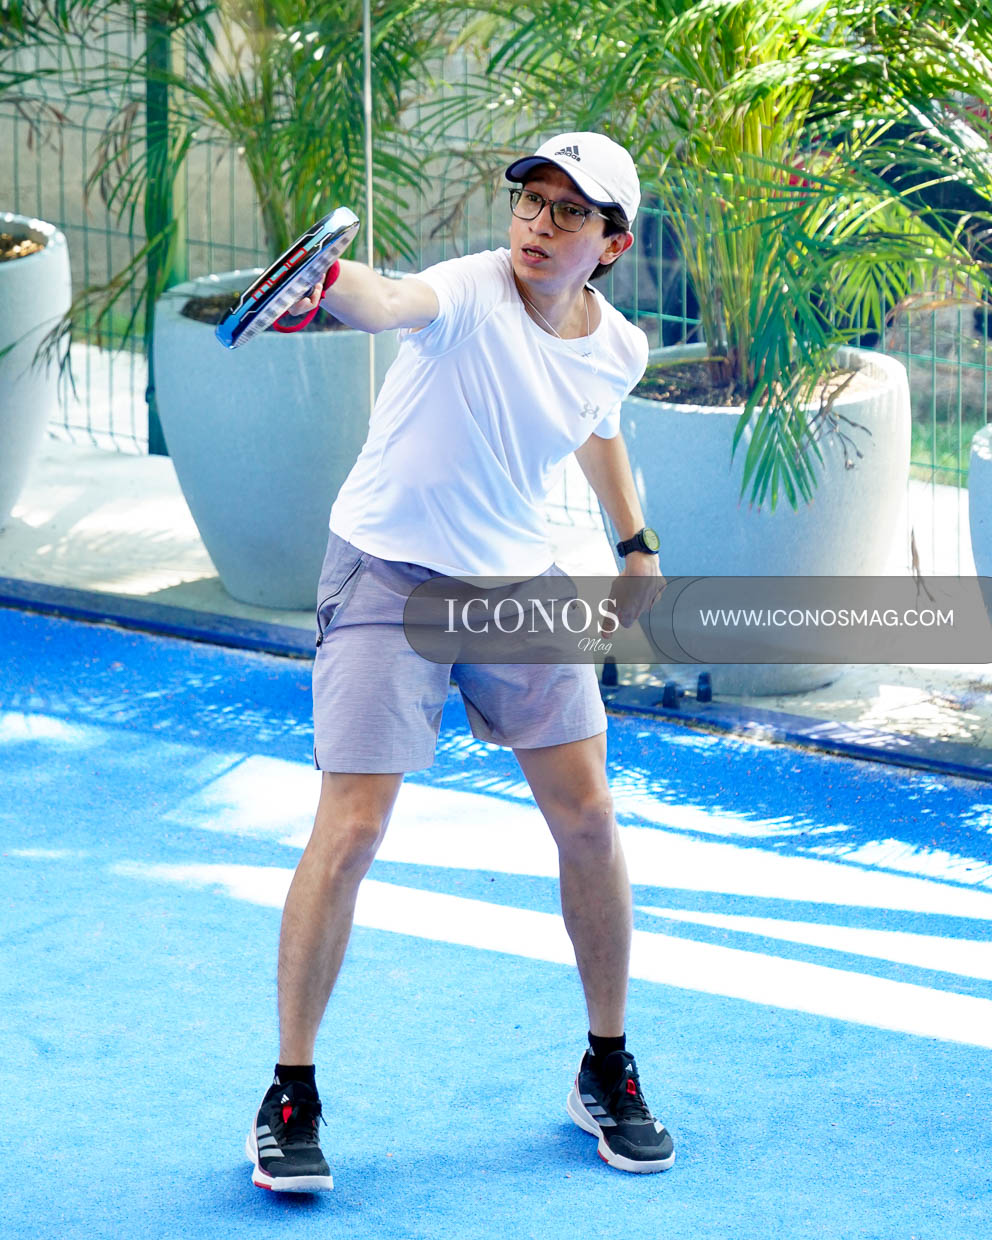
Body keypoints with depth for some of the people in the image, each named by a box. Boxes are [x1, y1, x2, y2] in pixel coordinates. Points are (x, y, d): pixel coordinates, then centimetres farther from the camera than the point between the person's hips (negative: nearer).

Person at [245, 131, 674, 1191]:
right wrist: (337, 288, -69)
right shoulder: (471, 293, -21)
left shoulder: (617, 346, -1)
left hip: (520, 585, 5)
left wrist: (636, 540, 28)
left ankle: (607, 1072, 22)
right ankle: (290, 1095, 4)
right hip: (388, 576, -5)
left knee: (586, 817, 2)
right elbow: (396, 305, -46)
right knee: (349, 830, -10)